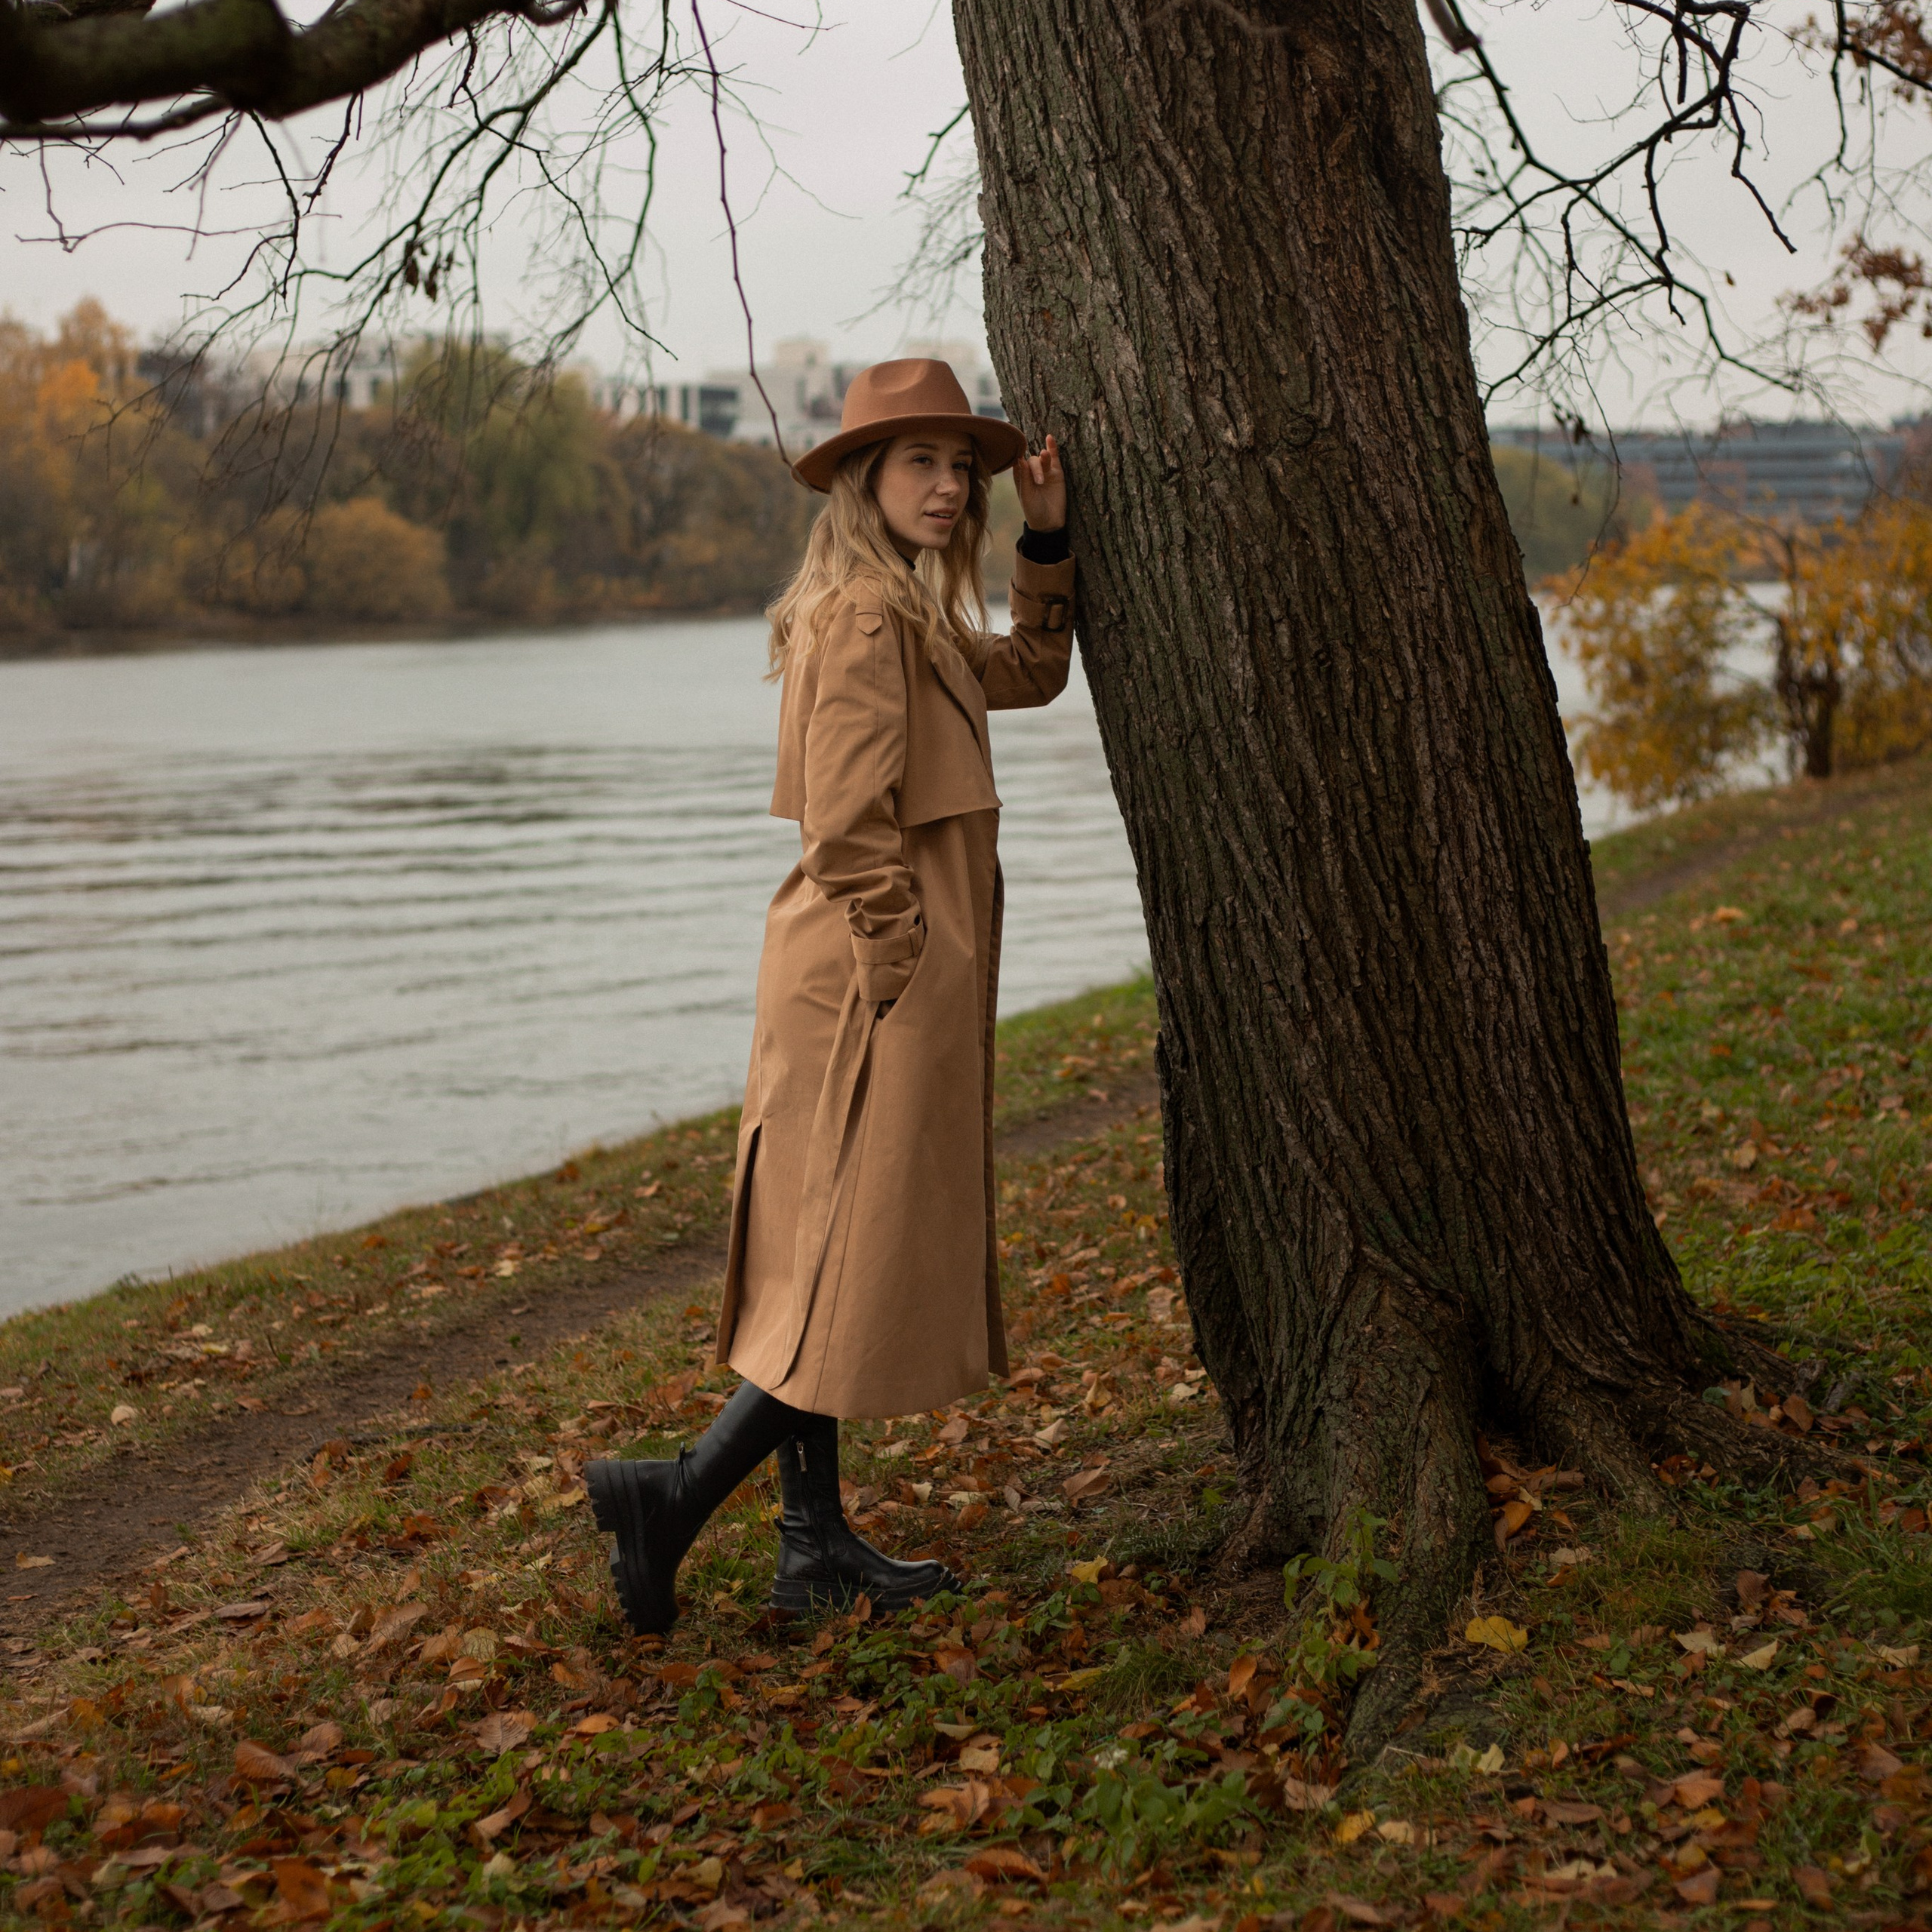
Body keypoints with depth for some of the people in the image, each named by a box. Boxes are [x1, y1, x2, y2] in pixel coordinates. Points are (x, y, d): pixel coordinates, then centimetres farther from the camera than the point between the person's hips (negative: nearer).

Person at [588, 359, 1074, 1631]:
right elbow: (849, 826, -21)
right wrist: (905, 981, -17)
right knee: (868, 1271, -5)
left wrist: (1049, 540, 14)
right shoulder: (863, 618, -15)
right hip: (881, 978, -10)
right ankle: (680, 1498, -4)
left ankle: (818, 1547, 20)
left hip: (860, 981, 10)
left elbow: (1030, 671, 28)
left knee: (829, 1263, 12)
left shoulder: (911, 616, 15)